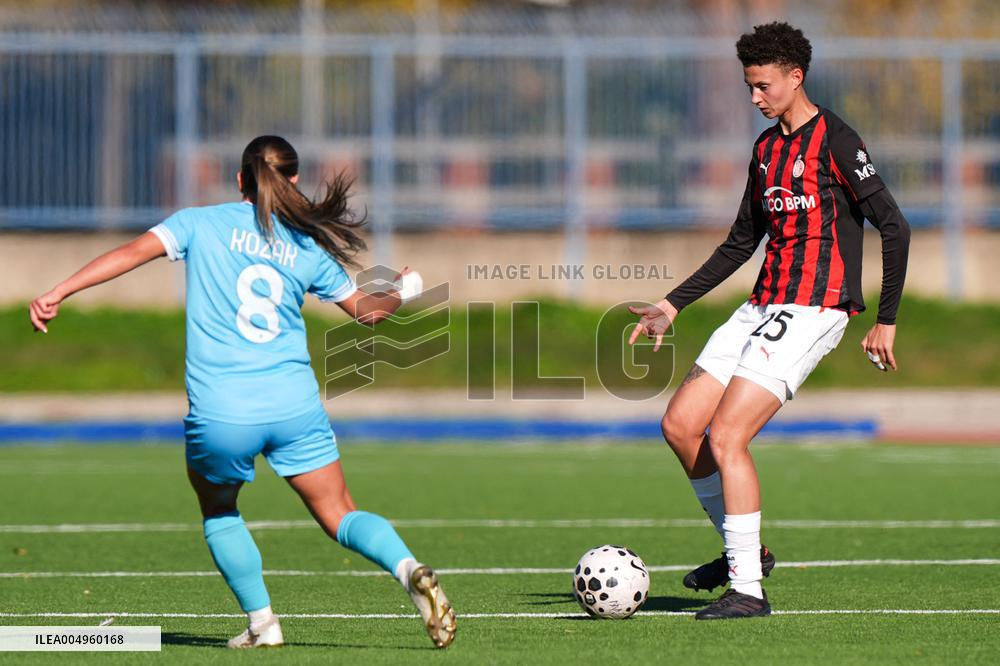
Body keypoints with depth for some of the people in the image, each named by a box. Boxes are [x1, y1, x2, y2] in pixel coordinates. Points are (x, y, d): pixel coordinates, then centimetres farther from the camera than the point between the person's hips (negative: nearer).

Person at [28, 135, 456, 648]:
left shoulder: (201, 223, 4)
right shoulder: (310, 248, 11)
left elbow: (134, 252, -10)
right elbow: (366, 308, 23)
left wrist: (58, 293, -12)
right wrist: (401, 293, 45)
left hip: (221, 416, -1)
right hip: (295, 406, 1)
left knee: (219, 512, 25)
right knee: (340, 516, 10)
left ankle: (261, 622, 19)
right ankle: (408, 568, -17)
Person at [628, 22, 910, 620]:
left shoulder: (834, 142, -10)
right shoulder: (767, 148, 16)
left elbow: (895, 228, -12)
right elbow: (742, 242, 25)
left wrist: (886, 322, -13)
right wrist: (674, 305, 21)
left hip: (814, 311, -9)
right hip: (764, 304, 9)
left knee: (725, 436, -18)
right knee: (680, 425, 3)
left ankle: (748, 589, -12)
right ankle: (745, 552, 16)